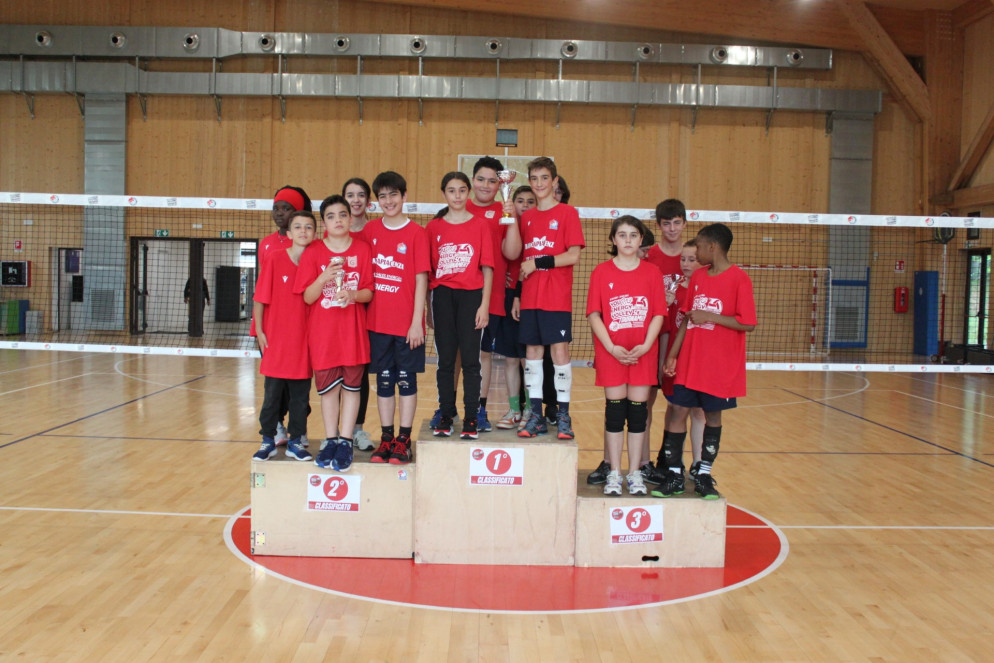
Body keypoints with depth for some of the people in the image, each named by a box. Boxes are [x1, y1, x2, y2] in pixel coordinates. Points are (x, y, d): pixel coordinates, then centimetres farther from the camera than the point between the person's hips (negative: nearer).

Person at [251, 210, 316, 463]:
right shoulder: (274, 259, -4)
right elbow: (260, 298, -2)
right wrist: (259, 331, -5)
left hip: (304, 342, 2)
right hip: (276, 340, -2)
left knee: (301, 396, 9)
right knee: (272, 394, 7)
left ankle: (296, 442, 21)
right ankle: (268, 441, 20)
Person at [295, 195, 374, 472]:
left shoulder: (362, 249, 2)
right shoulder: (313, 252, 0)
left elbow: (369, 292, 1)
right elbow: (308, 297, -3)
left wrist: (354, 295, -20)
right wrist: (324, 277, -20)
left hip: (353, 329, 0)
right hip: (322, 331, 0)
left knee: (351, 385, 1)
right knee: (328, 387, 6)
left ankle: (345, 442, 8)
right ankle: (330, 441, 16)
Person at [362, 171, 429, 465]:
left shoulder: (416, 233, -4)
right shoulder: (370, 230, 6)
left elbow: (421, 279, -6)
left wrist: (417, 321, -11)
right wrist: (362, 315, 4)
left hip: (407, 322, -3)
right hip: (377, 320, 3)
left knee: (406, 379, 5)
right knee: (383, 380, 10)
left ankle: (404, 439, 14)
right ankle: (386, 438, 19)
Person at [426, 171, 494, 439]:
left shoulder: (480, 225, 3)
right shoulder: (434, 227, 6)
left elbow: (487, 268, 1)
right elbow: (427, 270, 8)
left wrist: (484, 304, -6)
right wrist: (428, 308, 4)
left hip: (471, 296, -1)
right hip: (443, 296, 2)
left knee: (470, 359, 0)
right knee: (445, 359, 7)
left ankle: (471, 418, 7)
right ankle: (446, 415, 16)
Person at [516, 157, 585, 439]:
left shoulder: (567, 213, -2)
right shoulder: (527, 217, 14)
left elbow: (574, 255, -9)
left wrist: (538, 263, -12)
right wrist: (517, 295, 9)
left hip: (557, 298, -5)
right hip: (530, 297, 5)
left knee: (559, 351, -6)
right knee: (532, 352, 6)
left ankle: (563, 416, 4)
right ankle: (536, 416, 14)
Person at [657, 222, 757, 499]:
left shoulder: (739, 278, -9)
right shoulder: (697, 277, 9)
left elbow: (748, 323, -15)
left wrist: (709, 316, -17)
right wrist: (672, 355, 8)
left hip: (720, 366, -5)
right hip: (689, 362, 5)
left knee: (713, 415, 6)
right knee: (679, 411, 2)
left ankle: (704, 476, 19)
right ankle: (674, 475, 11)